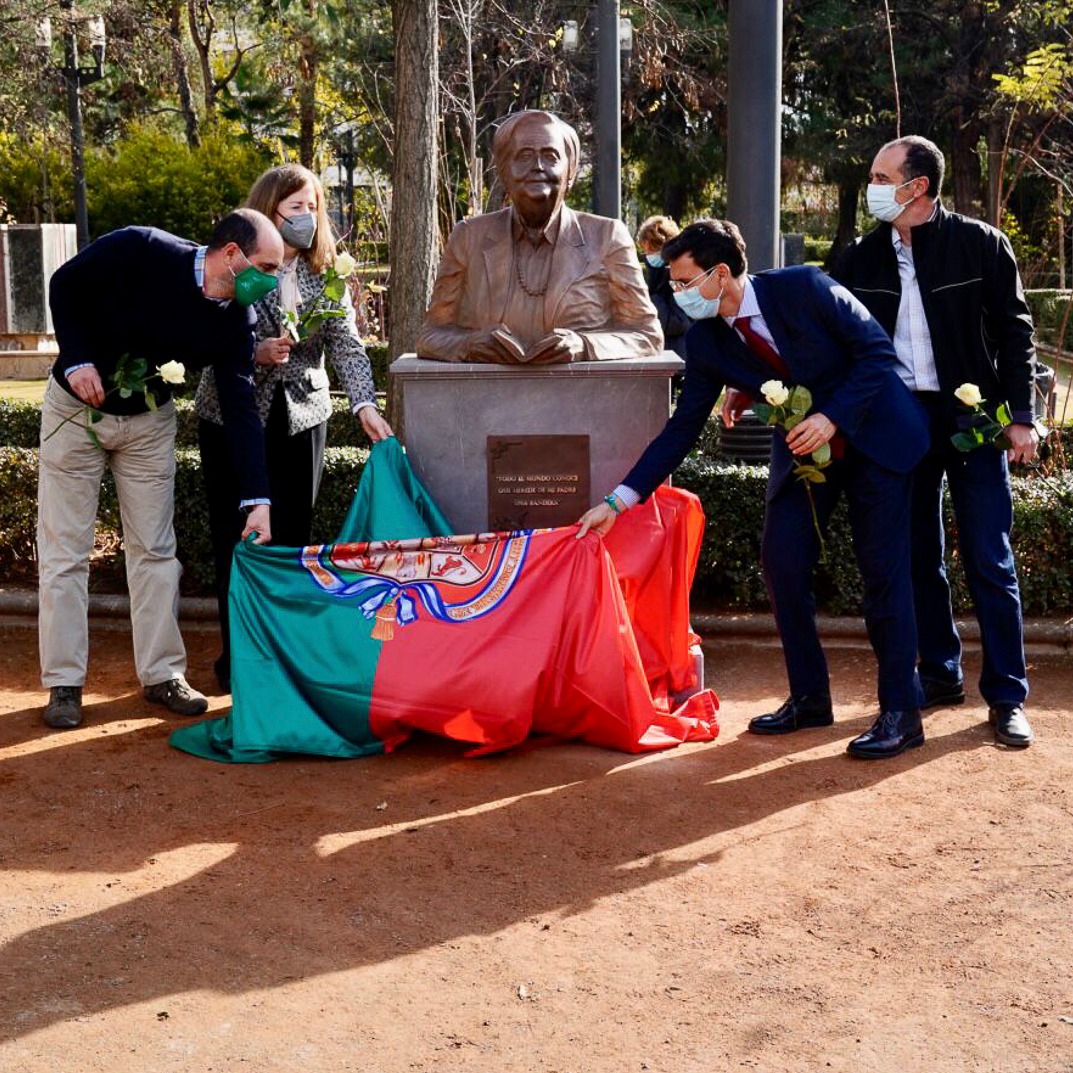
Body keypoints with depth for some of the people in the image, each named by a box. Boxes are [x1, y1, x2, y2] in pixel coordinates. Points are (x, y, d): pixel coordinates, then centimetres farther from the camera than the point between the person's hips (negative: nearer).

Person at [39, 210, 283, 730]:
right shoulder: (140, 251, -24)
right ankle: (63, 684, 8)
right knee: (64, 552, 0)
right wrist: (77, 359, -22)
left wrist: (257, 499, -21)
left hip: (147, 419, 3)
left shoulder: (235, 322, -14)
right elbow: (64, 286, -10)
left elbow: (240, 408, -15)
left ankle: (162, 674, 16)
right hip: (76, 407, -3)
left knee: (155, 549, 4)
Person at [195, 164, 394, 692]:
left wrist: (365, 405, -23)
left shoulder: (325, 274, 1)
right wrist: (256, 352, -23)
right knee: (237, 539, 2)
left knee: (293, 537, 6)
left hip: (301, 417, 3)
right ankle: (238, 654, 13)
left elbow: (347, 344, -9)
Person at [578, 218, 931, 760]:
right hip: (801, 446, 5)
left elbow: (876, 350, -16)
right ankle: (809, 698, 13)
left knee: (883, 569, -6)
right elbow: (682, 427, -5)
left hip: (872, 432, -5)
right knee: (782, 563, -2)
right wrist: (619, 499, -10)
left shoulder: (803, 288, -21)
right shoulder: (707, 342, -8)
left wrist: (833, 418, -26)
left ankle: (900, 712, 2)